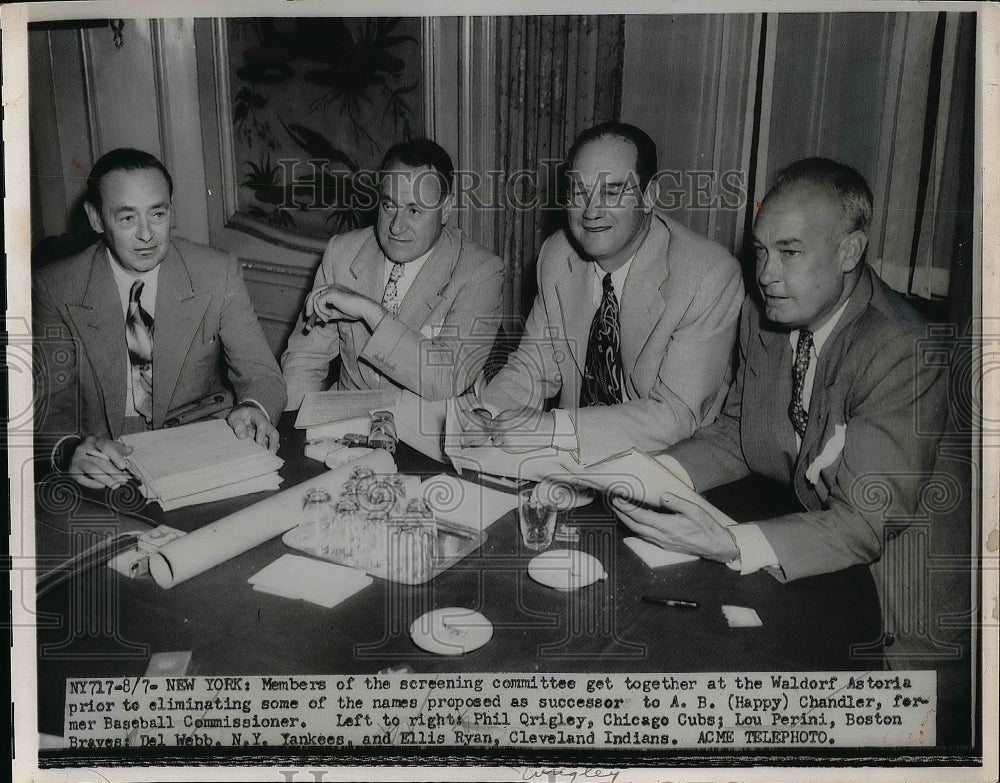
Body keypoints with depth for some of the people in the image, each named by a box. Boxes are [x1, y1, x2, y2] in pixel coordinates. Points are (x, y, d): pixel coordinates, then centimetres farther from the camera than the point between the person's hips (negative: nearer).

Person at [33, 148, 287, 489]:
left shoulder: (219, 273, 0)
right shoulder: (55, 288, 0)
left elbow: (260, 374, 0)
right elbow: (50, 405, -1)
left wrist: (254, 409, -24)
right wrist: (69, 449, -25)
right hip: (106, 466, 1)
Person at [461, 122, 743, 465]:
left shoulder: (711, 277, -18)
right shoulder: (556, 254, -1)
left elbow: (676, 414, -21)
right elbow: (536, 362, 7)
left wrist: (549, 428, -29)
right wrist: (484, 413, -14)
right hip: (571, 458, 4)